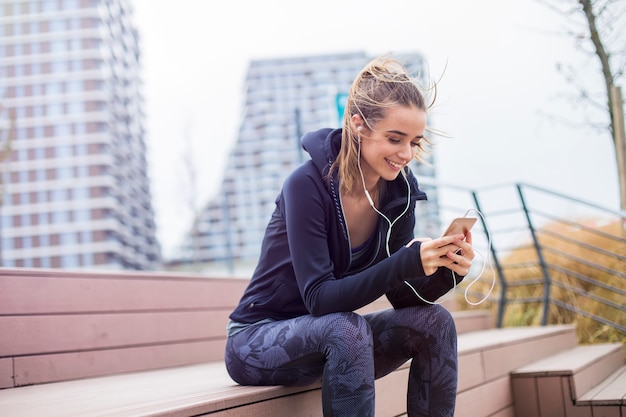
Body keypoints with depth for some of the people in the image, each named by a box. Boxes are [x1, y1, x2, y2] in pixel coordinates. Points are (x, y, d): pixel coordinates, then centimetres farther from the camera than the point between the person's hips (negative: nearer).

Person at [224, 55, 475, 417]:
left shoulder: (400, 191, -5)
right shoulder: (308, 184, -23)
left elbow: (402, 296, -4)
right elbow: (319, 297, -29)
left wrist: (446, 271, -24)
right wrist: (409, 261, -39)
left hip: (333, 339, 6)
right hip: (258, 342, -6)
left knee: (434, 321, -16)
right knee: (347, 330, -35)